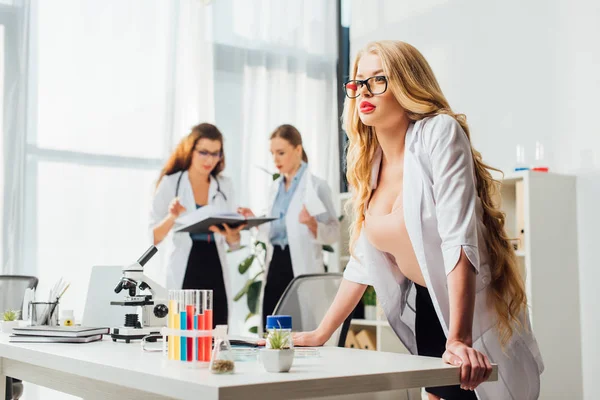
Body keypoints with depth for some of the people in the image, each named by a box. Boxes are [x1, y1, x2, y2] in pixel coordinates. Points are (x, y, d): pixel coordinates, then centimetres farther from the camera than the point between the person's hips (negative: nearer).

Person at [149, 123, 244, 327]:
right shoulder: (171, 183, -1)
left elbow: (234, 243, 8)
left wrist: (232, 232, -13)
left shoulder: (225, 185, 9)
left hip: (216, 272, 3)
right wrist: (172, 217, -23)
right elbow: (153, 237, -6)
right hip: (184, 273, -3)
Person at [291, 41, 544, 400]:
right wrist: (321, 334, 9)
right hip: (426, 316, 6)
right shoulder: (369, 161, 3)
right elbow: (364, 257, 9)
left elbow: (459, 239, -26)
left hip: (476, 320, -6)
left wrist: (459, 339, -33)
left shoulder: (440, 132, -16)